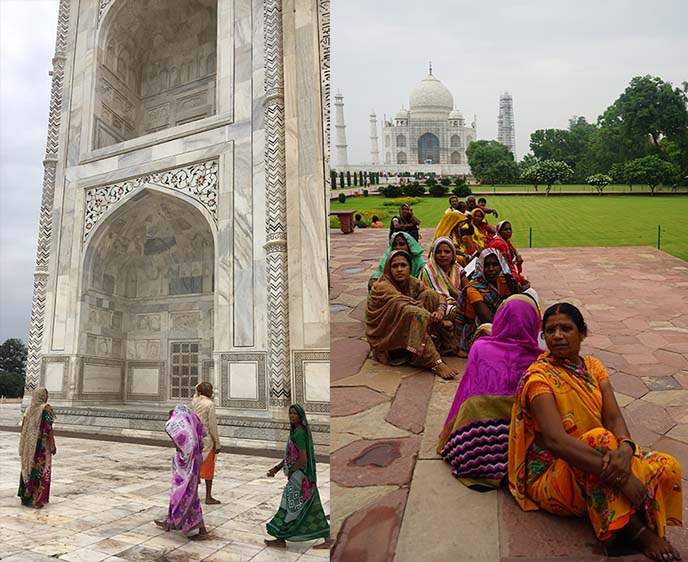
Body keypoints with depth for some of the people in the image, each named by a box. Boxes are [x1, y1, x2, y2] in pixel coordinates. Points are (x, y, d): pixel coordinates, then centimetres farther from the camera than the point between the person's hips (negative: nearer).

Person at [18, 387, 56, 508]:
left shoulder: (29, 409, 6)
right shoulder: (45, 408, -14)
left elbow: (24, 428, 10)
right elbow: (48, 429, -16)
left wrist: (25, 447, 19)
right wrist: (53, 445, -10)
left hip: (28, 445, 6)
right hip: (42, 445, -6)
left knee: (28, 468, 14)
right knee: (40, 471, 1)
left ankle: (26, 497, 21)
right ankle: (37, 499, 3)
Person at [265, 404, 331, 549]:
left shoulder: (299, 434, -20)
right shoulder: (299, 432, 10)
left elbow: (303, 459, -26)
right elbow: (290, 456, 15)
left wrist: (290, 472, -11)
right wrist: (276, 468, 7)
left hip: (299, 476, -10)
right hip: (304, 477, 10)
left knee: (290, 507, 5)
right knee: (311, 509, 14)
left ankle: (281, 539, 20)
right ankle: (327, 540, 18)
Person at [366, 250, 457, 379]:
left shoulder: (413, 283, 0)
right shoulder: (383, 288, -21)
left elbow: (439, 298, -3)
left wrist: (440, 311, -25)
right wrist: (437, 320, -22)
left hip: (409, 333, 6)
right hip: (385, 340, -6)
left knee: (429, 294, -8)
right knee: (413, 313, -33)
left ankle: (449, 345, -13)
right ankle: (435, 363, -33)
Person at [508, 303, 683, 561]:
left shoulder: (593, 366, 4)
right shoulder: (539, 377, -18)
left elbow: (614, 417, -8)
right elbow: (555, 440, -32)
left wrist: (625, 448, -33)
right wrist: (620, 476, -38)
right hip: (550, 472, -6)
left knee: (666, 466, -15)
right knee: (599, 439, -33)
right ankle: (634, 530, -20)